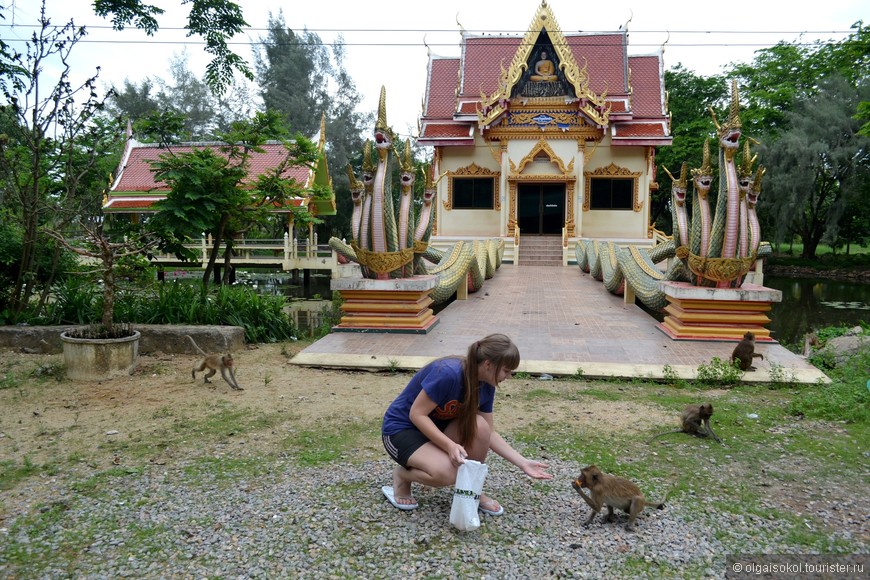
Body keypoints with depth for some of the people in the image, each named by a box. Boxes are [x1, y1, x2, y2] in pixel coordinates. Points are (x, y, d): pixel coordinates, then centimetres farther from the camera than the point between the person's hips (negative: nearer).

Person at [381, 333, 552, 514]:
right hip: (402, 429, -6)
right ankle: (402, 474, 1)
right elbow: (416, 414, -27)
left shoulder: (486, 386, -9)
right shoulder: (448, 373, -32)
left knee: (479, 426, -23)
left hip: (437, 427, 6)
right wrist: (450, 446, -35)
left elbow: (489, 433, -1)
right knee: (446, 473, -31)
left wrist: (523, 463, -6)